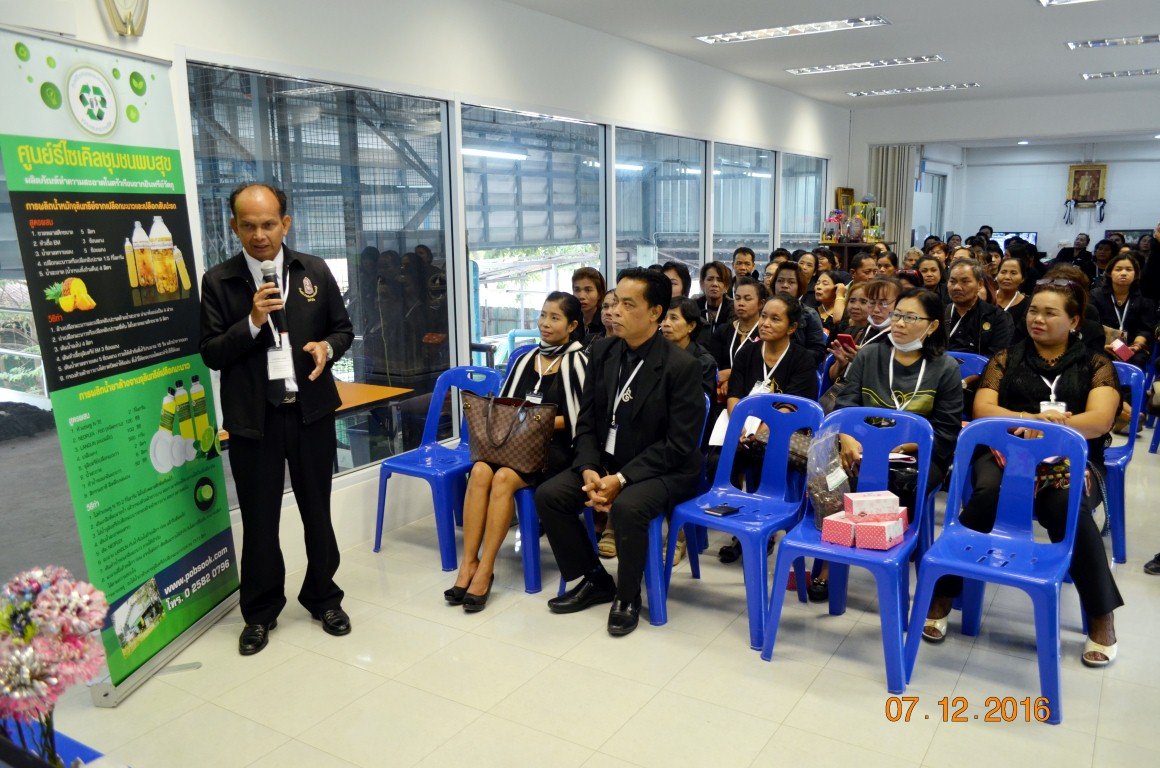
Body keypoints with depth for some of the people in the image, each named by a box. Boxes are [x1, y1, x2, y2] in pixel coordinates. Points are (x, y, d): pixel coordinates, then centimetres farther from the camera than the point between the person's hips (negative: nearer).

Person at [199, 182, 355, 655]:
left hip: (311, 412, 1)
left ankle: (323, 598, 33)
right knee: (259, 521, 11)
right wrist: (253, 322, -20)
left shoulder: (315, 271, 2)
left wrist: (327, 347, -12)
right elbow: (211, 354, -5)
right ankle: (260, 613, 29)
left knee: (317, 511, 14)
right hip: (253, 418, -1)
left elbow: (343, 328, 10)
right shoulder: (218, 281, -3)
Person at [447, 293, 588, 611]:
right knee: (480, 471, -26)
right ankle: (468, 563, -21)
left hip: (555, 446, -5)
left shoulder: (577, 361, -1)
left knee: (503, 478, -31)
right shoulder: (525, 360, 16)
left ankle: (485, 570, -21)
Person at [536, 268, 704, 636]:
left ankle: (627, 597, -6)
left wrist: (622, 479, -24)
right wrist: (589, 470, -14)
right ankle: (595, 579, 10)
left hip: (663, 470, -6)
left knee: (627, 507, -34)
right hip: (606, 462, 6)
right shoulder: (603, 351, 1)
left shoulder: (682, 366, -17)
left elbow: (680, 444, -19)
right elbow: (587, 420, 4)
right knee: (548, 495, -11)